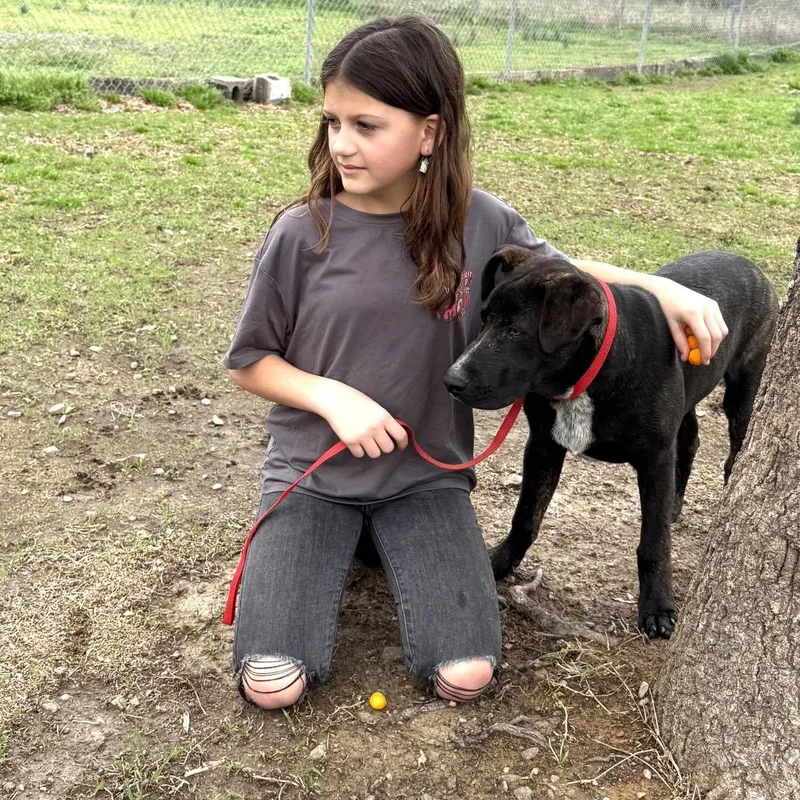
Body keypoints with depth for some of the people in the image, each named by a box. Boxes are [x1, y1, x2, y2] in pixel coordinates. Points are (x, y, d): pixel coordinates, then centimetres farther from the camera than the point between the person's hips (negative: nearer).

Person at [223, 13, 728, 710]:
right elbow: (249, 361, -2)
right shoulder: (302, 235, -13)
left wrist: (663, 287, -2)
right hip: (314, 470, -1)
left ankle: (385, 539, 17)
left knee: (465, 676, -12)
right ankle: (332, 537, 17)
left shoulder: (480, 223, -8)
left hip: (425, 472, 1)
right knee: (272, 685, -13)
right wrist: (332, 397, -19)